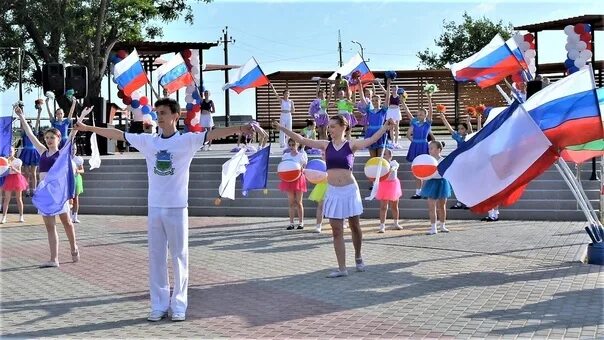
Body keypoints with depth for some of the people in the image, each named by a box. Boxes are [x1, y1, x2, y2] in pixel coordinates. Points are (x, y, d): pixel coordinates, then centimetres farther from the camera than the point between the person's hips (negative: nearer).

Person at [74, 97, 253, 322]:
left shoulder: (187, 140, -5)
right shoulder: (148, 141, 7)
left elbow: (213, 133, -19)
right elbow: (117, 134, 14)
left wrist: (240, 129, -34)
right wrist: (88, 128, 20)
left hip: (177, 208, -4)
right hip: (154, 208, 4)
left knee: (179, 257, 3)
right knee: (156, 257, 7)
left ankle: (179, 306, 11)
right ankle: (159, 305, 15)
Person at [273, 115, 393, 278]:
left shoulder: (351, 145, -3)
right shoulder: (326, 145, 4)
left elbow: (371, 140, -15)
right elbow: (302, 140, 2)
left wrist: (386, 127, -26)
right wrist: (282, 128, -2)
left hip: (349, 190, -2)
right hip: (333, 191, 2)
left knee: (354, 226, 11)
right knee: (337, 231, 1)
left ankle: (358, 257, 36)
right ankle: (342, 268, 5)